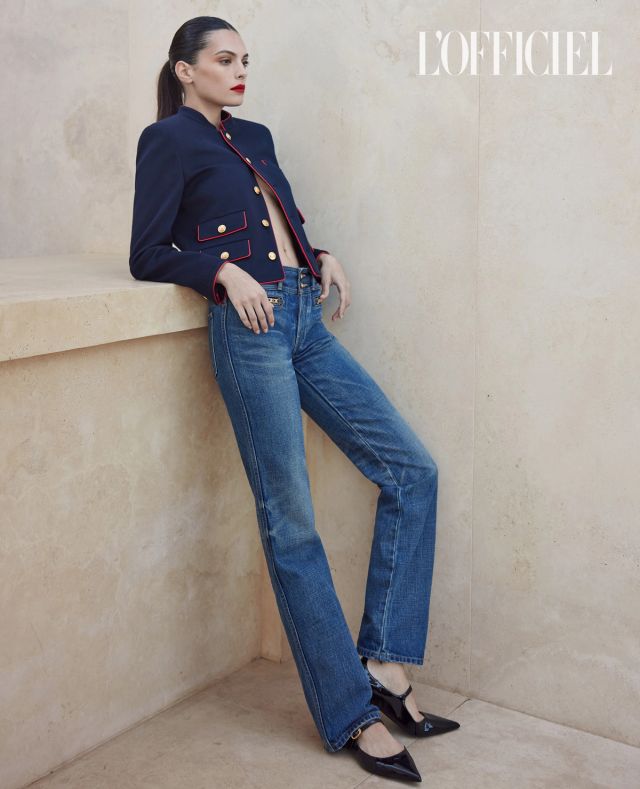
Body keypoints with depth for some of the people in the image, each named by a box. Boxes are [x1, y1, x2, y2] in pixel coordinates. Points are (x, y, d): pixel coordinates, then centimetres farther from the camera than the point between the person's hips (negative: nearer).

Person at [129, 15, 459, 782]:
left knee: (412, 468, 0)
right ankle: (351, 713, 1)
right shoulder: (168, 140, 4)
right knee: (291, 521, -6)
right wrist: (226, 271, -15)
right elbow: (147, 255, -2)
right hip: (249, 325, -8)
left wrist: (322, 256, 11)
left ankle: (382, 660, 5)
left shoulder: (255, 136, 24)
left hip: (306, 321, 8)